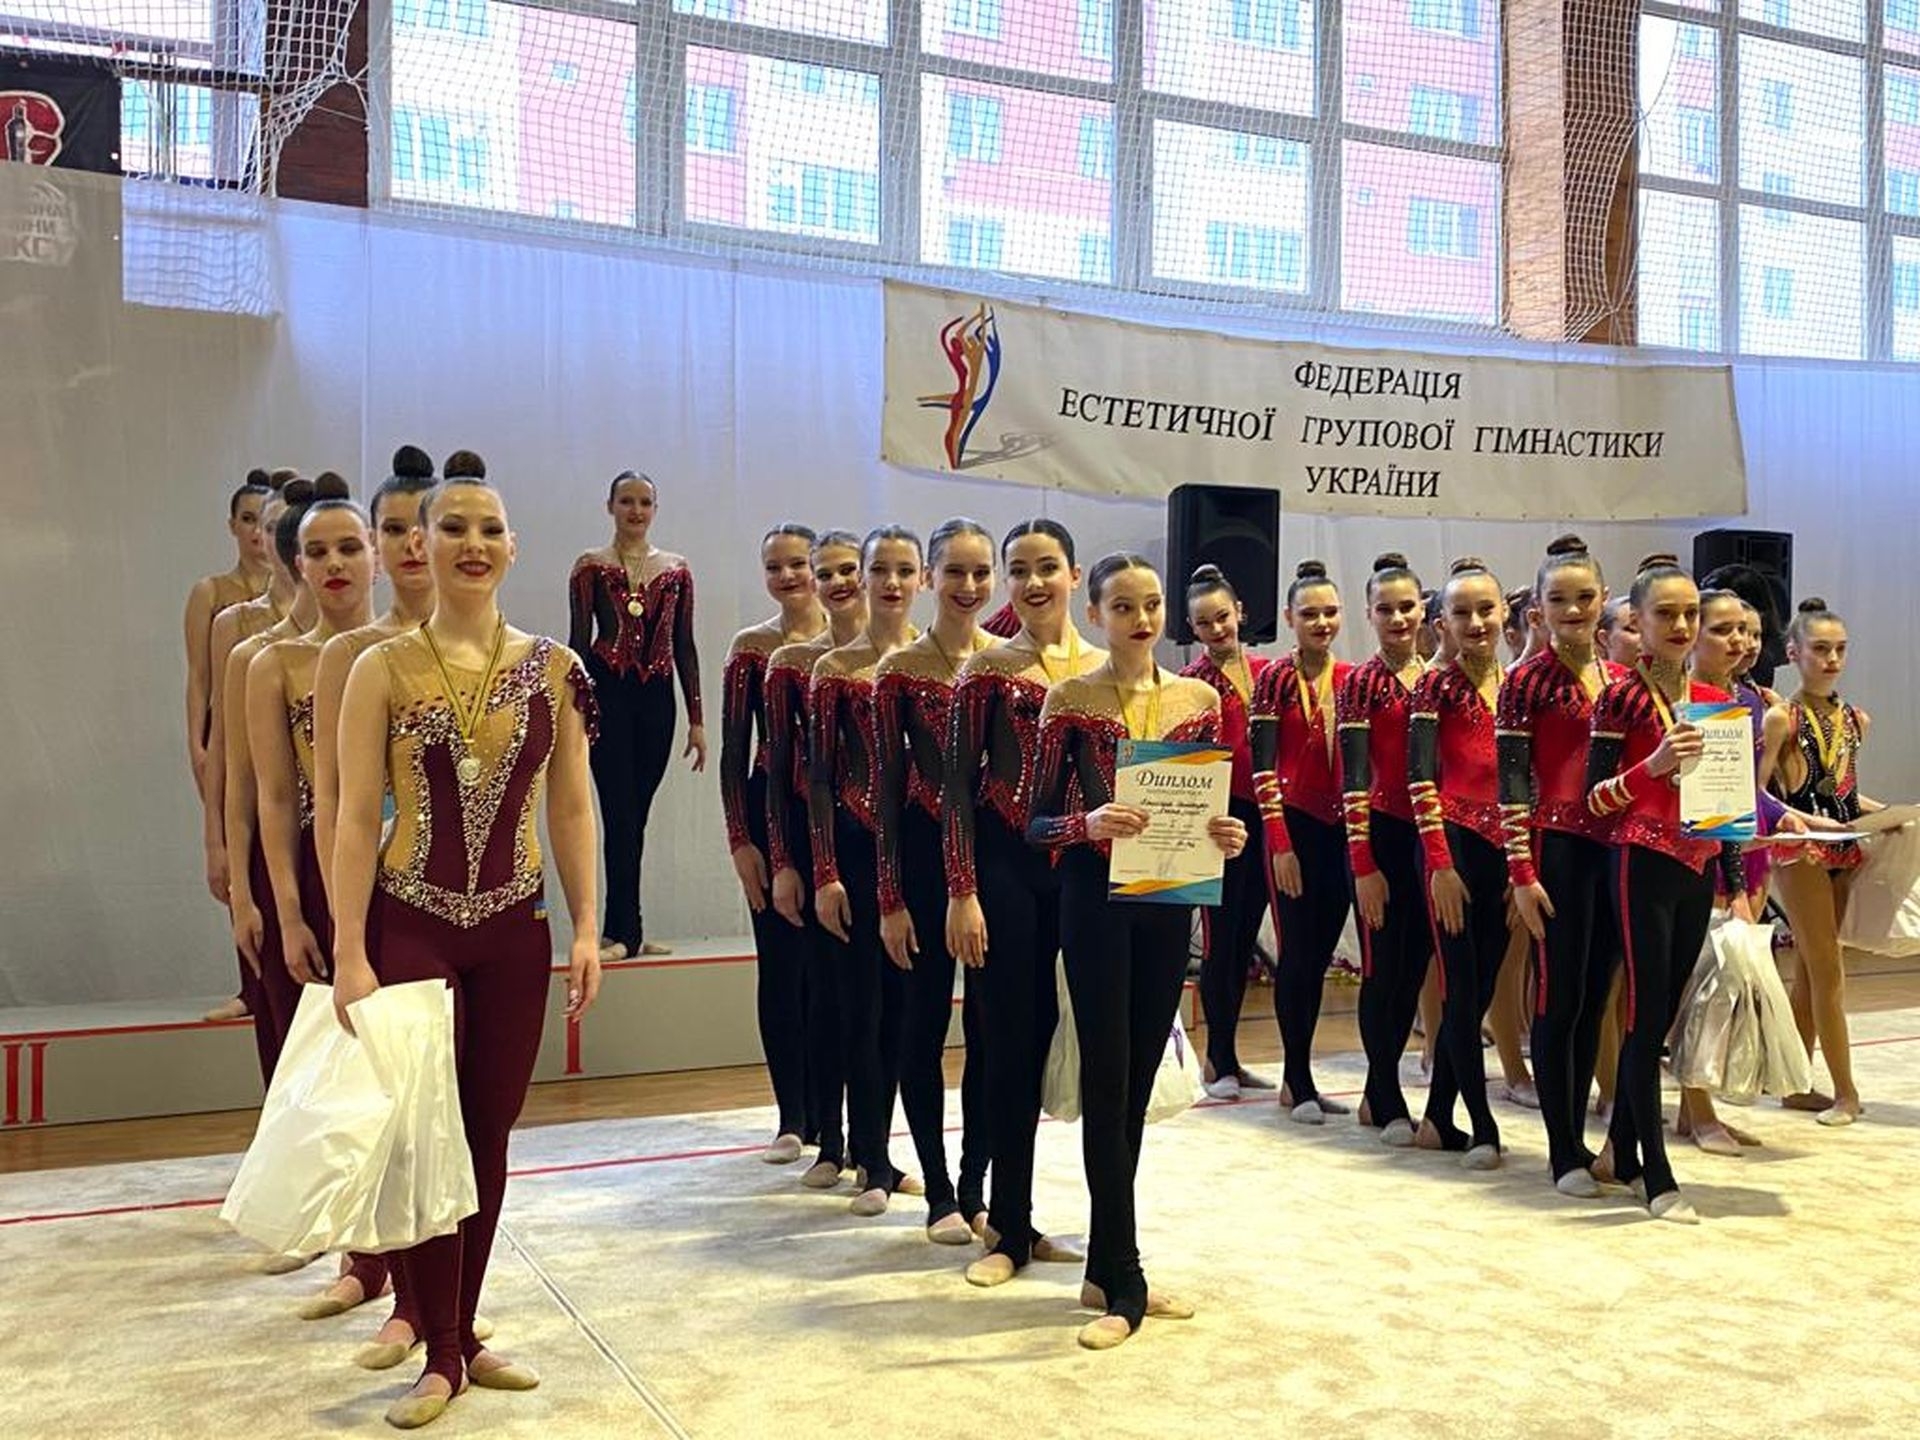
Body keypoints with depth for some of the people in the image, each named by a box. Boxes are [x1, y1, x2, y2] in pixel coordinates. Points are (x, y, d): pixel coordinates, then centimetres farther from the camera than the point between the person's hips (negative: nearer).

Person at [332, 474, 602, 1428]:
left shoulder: (553, 668, 2)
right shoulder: (384, 670, -5)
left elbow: (572, 808, 6)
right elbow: (357, 818, -6)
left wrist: (588, 929, 1)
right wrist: (349, 955, -11)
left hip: (514, 929, 3)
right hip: (412, 927, -2)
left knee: (489, 1135, 10)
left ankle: (463, 1333, 27)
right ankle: (443, 1355, 16)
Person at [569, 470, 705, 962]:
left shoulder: (676, 570, 11)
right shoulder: (591, 566, 2)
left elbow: (684, 646, 11)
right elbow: (578, 641, -2)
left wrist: (696, 718, 8)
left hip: (657, 698, 4)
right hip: (609, 694, -3)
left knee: (635, 815, 9)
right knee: (621, 814, -8)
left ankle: (625, 930, 15)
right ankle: (625, 931, -3)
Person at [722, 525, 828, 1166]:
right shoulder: (751, 647, 2)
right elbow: (734, 751, 2)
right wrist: (739, 839, -3)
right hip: (772, 812, 0)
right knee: (779, 965, 3)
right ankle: (791, 1118, 14)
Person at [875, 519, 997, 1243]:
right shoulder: (900, 670, -4)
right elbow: (888, 788, -3)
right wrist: (891, 897, -6)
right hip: (926, 854, -2)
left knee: (990, 1024, 8)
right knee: (926, 1024, 6)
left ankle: (976, 1190, 21)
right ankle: (939, 1196, 18)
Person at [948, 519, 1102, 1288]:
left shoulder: (1105, 669, 7)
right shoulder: (988, 669, -1)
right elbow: (958, 786, -4)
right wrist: (962, 892, -10)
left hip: (1082, 868, 3)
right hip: (1005, 866, -3)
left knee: (1057, 1038, 8)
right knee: (1013, 1042, 2)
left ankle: (1014, 1219, 23)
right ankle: (1009, 1230, 15)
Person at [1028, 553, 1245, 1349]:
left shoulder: (1200, 699, 8)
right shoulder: (1070, 699, -4)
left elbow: (1210, 802, 12)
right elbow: (1037, 820, -5)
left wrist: (1226, 836, -9)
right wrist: (1087, 823, -25)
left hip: (1169, 897, 4)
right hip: (1097, 896, -4)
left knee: (1138, 1080, 9)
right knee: (1107, 1080, -4)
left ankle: (1108, 1267, 21)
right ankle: (1123, 1284, 4)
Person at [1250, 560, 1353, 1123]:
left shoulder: (1350, 678, 8)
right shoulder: (1274, 679, -6)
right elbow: (1263, 765, -8)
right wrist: (1280, 842, -13)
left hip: (1340, 829, 5)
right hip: (1293, 827, -5)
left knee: (1320, 955, 9)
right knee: (1298, 953, -1)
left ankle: (1297, 1079, 20)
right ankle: (1299, 1083, 10)